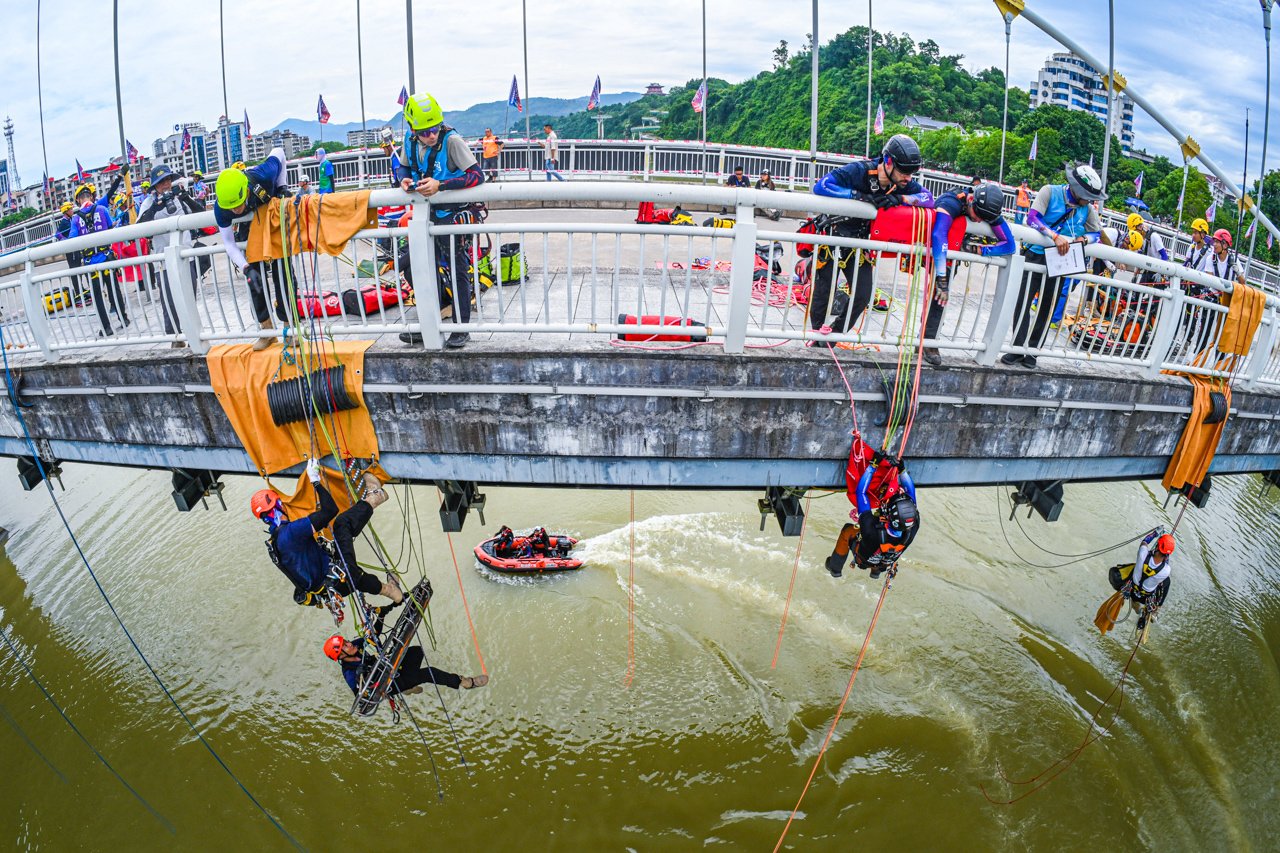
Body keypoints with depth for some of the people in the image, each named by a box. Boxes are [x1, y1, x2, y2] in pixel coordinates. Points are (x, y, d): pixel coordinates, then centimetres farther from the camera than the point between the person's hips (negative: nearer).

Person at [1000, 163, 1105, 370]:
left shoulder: (1088, 208, 6)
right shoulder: (1050, 191, -6)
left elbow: (1097, 232, 16)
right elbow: (1032, 217, -18)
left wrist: (1085, 238, -9)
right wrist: (1056, 236, -29)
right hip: (1036, 255, -4)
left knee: (1047, 308, 5)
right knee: (1023, 302, -6)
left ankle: (1032, 352, 13)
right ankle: (1018, 349, 4)